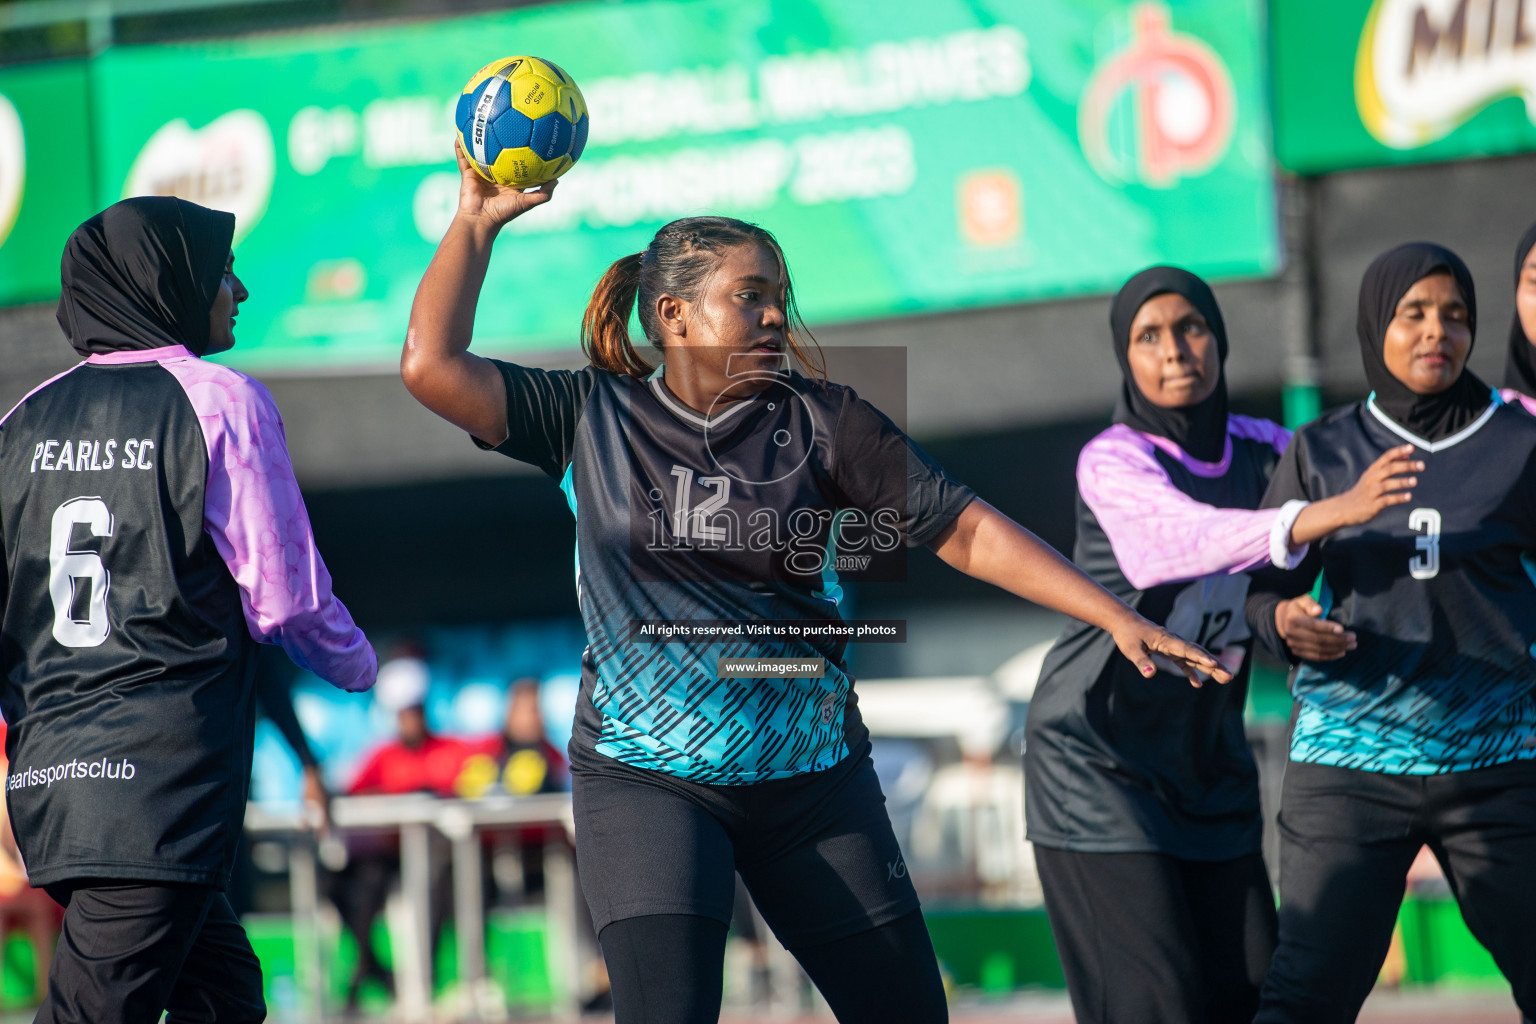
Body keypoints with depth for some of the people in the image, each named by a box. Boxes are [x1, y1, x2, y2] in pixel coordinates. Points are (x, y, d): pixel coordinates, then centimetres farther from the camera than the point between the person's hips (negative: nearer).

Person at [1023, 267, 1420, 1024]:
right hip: (1101, 757, -6)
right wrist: (1331, 511, -51)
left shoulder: (1257, 450, 3)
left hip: (1207, 763, 6)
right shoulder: (1112, 462, -16)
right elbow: (1195, 536, -35)